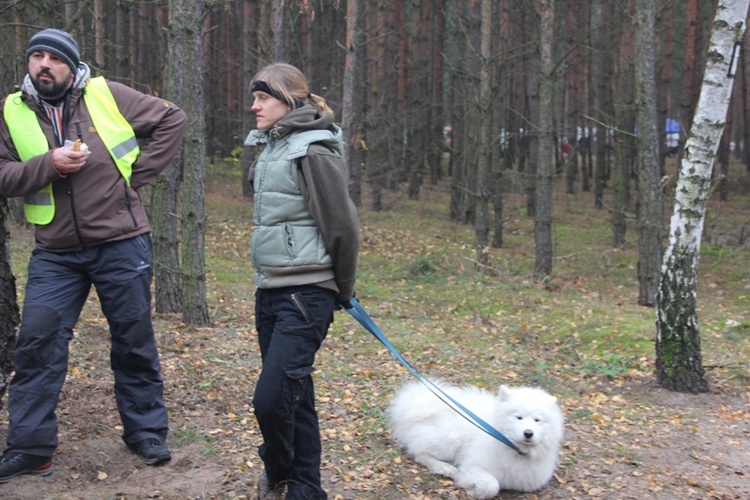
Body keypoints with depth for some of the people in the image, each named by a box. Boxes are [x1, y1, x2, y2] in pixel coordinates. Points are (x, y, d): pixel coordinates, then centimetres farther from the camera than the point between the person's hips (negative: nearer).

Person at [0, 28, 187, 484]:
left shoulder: (107, 96, -2)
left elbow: (172, 119, 3)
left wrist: (138, 173, -2)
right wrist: (47, 164, -16)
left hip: (122, 245, -2)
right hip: (56, 255, 2)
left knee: (134, 342, 8)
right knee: (38, 344, -1)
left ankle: (147, 432, 23)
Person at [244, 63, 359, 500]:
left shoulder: (314, 152, -14)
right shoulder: (272, 147, 14)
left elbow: (342, 226, -13)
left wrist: (344, 291, -2)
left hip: (305, 295, -9)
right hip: (270, 291, 9)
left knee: (271, 398, -12)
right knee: (294, 396, 13)